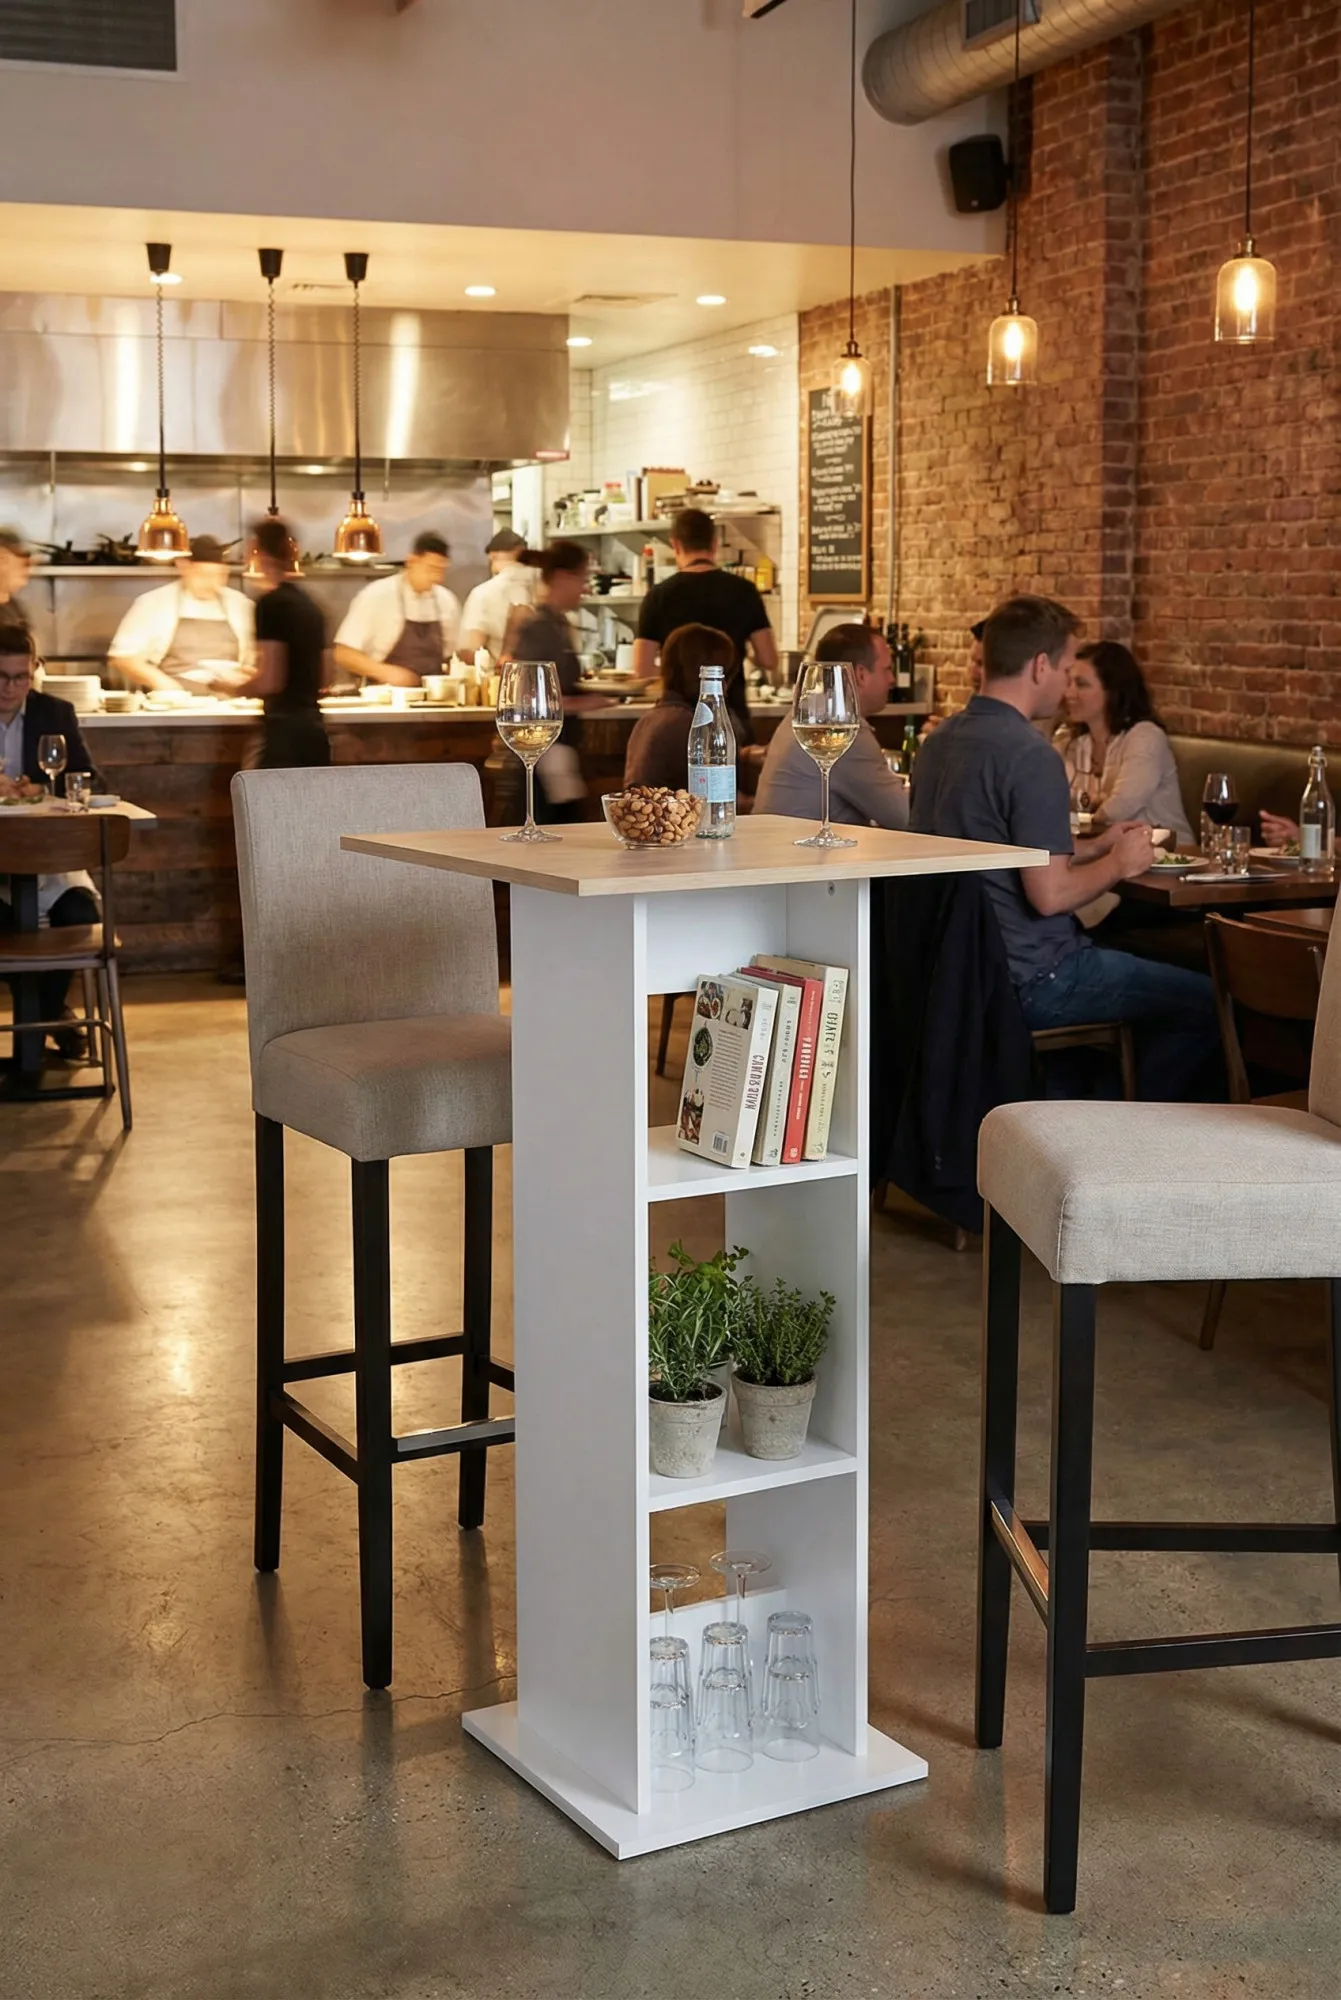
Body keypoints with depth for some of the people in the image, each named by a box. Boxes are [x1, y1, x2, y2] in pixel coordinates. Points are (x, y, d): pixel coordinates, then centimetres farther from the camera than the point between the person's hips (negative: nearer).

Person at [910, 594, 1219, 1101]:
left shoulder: (940, 741, 9)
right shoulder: (1032, 757, -20)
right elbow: (1049, 894, -23)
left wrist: (1094, 847, 17)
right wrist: (1118, 864, -5)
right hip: (1030, 979, -10)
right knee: (1205, 1005, 1)